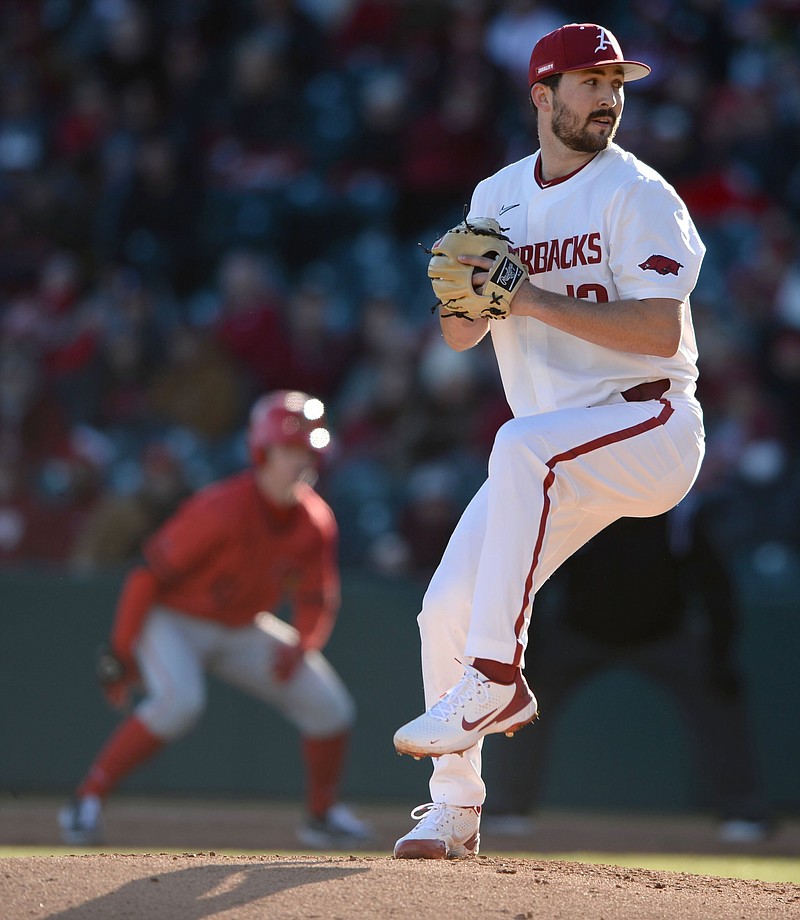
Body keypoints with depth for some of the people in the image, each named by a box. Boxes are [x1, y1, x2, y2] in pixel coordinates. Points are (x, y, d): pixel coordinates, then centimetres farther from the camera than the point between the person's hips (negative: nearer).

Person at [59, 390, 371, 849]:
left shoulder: (316, 522, -9)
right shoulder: (223, 511, -29)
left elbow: (317, 600, 3)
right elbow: (149, 573, -25)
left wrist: (301, 646, -18)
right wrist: (121, 653, -23)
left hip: (243, 629, 7)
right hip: (174, 618, -7)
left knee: (330, 707, -1)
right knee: (180, 700, -35)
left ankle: (324, 814, 21)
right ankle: (87, 799, -24)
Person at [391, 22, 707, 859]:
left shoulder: (638, 195, -7)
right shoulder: (497, 199, 11)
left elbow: (661, 329, -18)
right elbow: (459, 338, 10)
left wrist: (532, 298, -22)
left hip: (651, 426, -6)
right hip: (563, 457, 6)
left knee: (522, 446, -37)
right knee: (446, 607, -2)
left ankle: (496, 679, -34)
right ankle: (453, 808, 14)